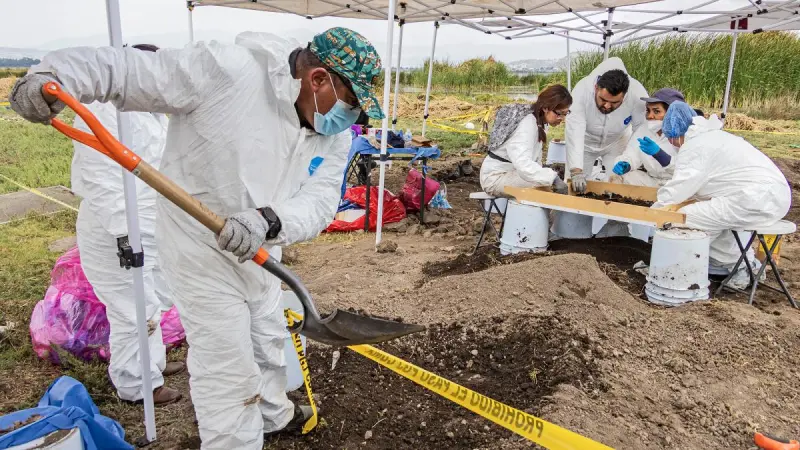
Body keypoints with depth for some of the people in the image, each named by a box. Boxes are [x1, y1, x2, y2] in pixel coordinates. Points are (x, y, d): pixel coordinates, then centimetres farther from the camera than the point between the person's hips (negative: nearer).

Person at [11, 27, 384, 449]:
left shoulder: (335, 133, -7)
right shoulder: (227, 69, -26)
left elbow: (320, 202, -16)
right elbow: (125, 67, -23)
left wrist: (270, 221, -36)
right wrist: (53, 75, -40)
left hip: (260, 251, 8)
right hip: (201, 249, -7)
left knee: (268, 341, 26)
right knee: (228, 371, 0)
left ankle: (273, 416, 54)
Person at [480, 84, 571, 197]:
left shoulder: (540, 121, 4)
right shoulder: (527, 124, -25)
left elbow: (534, 157, 6)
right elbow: (523, 162, -40)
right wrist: (553, 179, -48)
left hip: (512, 172, 9)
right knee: (545, 186, -26)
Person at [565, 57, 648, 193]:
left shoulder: (638, 94, -32)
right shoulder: (582, 90, -36)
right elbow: (575, 132, -41)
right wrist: (576, 172, -49)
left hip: (616, 141, 1)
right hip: (585, 141, -1)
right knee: (573, 185, 0)